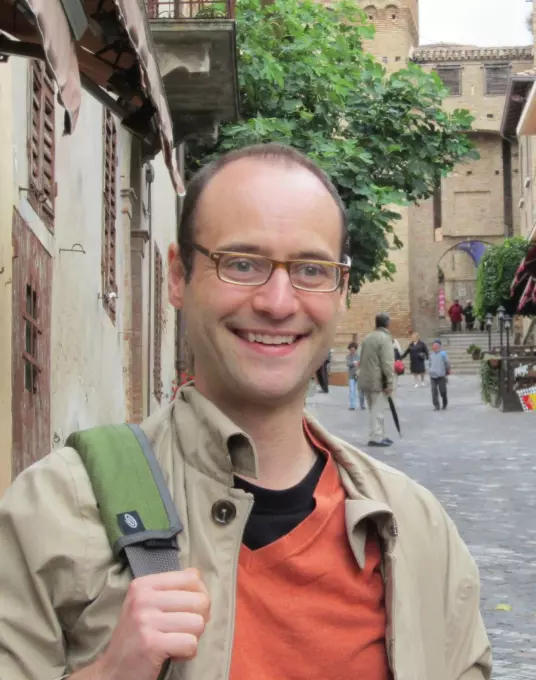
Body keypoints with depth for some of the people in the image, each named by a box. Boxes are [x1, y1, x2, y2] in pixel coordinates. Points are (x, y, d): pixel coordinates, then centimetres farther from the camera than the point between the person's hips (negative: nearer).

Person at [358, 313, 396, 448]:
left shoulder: (367, 338, 14)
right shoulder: (385, 338, -12)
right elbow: (387, 363, -18)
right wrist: (390, 383, -18)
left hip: (365, 380, 8)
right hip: (377, 381, -8)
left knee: (375, 410, 15)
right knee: (377, 410, -5)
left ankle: (380, 435, 22)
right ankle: (376, 438, -6)